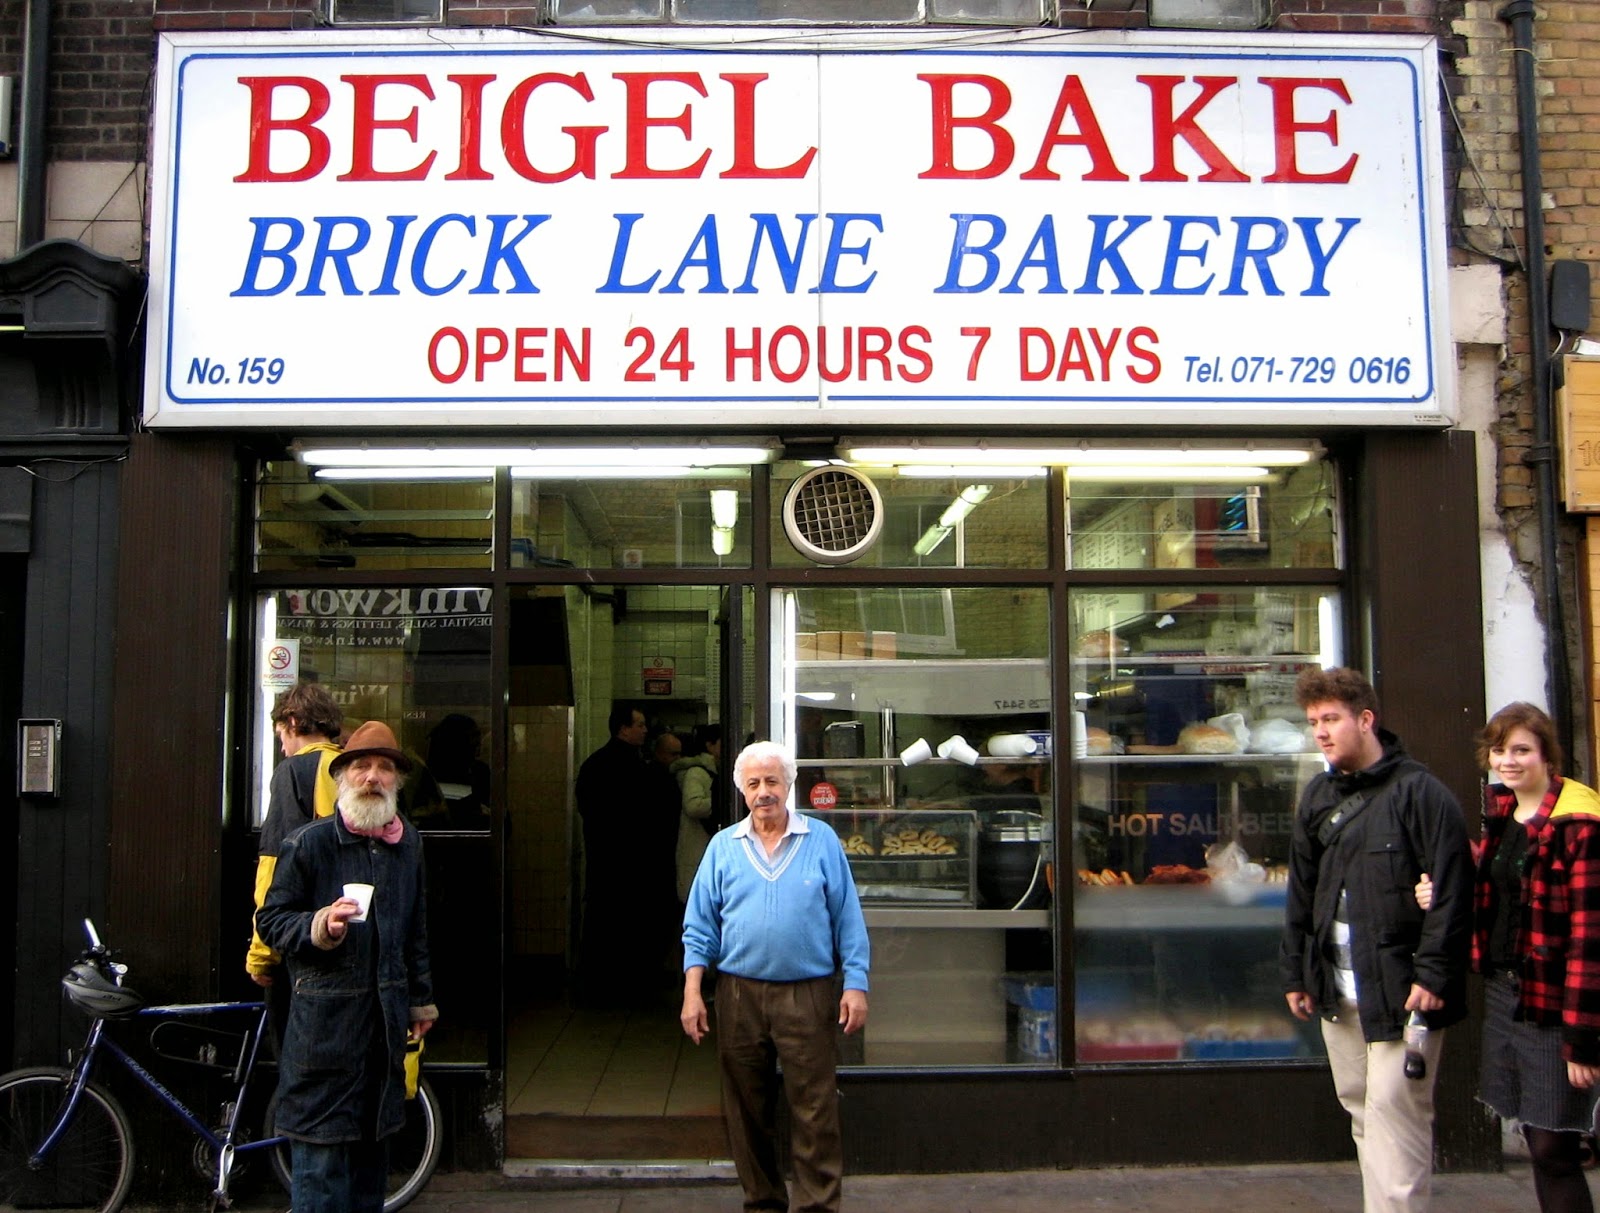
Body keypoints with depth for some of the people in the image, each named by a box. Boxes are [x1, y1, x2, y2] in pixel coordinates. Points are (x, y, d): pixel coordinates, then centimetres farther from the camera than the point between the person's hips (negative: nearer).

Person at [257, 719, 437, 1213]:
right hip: (324, 1019, -5)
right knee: (321, 1151, -4)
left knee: (373, 1145, 13)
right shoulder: (307, 843, -6)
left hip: (386, 1017, 5)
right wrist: (317, 927, -23)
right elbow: (270, 920, -4)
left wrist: (420, 999, 22)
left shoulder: (408, 843, 11)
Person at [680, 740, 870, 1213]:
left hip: (808, 996, -2)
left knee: (815, 1109, -1)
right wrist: (692, 992, -2)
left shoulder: (821, 841, 3)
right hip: (739, 995, 2)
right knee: (747, 1111, 11)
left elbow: (848, 919, 3)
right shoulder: (723, 847, 7)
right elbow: (699, 927, 7)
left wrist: (855, 985, -4)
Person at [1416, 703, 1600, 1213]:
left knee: (1554, 1151, -4)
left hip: (1553, 1004, -7)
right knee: (1537, 1143, 14)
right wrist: (1440, 896, -3)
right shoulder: (1500, 815, 10)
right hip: (1502, 994, 7)